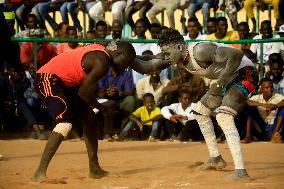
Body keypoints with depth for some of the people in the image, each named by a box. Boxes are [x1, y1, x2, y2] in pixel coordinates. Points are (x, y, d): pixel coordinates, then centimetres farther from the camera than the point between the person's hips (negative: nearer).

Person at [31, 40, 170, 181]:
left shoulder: (101, 50, 9)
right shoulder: (102, 62, -19)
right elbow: (84, 92, -19)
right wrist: (102, 108, -4)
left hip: (64, 82, 11)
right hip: (48, 79, -11)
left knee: (89, 118, 15)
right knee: (65, 123, -26)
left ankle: (94, 169, 21)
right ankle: (40, 173, -32)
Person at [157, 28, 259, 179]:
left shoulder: (200, 51, -29)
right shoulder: (181, 60, -1)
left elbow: (236, 54, -34)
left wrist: (220, 84, -29)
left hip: (244, 73, -11)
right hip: (228, 78, 11)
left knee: (223, 116, -27)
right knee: (200, 110, 18)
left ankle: (240, 170, -35)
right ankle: (216, 158, 25)